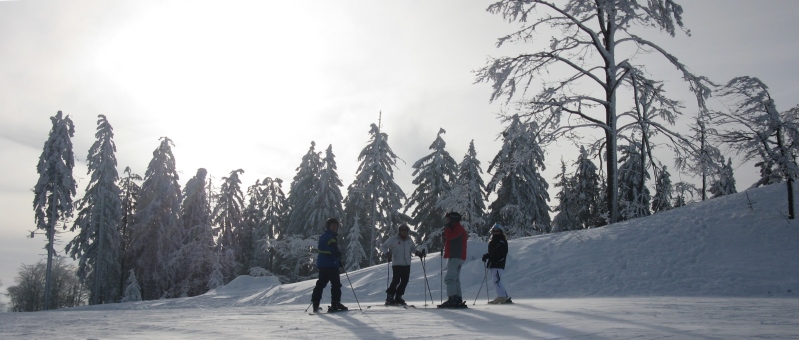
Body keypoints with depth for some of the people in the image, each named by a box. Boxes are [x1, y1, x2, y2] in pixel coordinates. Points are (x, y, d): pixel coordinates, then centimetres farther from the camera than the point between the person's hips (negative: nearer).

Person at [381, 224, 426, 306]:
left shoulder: (409, 240, 12)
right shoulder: (393, 239, -2)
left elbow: (412, 248, 29)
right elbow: (383, 247, 2)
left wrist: (417, 253, 10)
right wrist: (387, 252, -16)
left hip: (407, 264, 5)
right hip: (396, 264, -5)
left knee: (404, 281, 4)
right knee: (396, 280, -13)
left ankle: (398, 297, 16)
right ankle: (390, 298, -3)